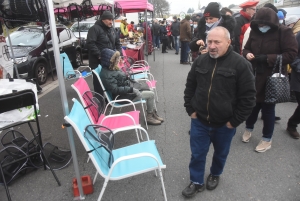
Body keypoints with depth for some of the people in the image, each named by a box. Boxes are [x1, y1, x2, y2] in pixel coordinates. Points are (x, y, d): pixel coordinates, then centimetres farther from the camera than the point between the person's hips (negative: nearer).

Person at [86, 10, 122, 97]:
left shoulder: (112, 29, 14)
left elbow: (117, 42, 21)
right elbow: (90, 43, -19)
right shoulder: (95, 28, -11)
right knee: (98, 81, -1)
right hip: (98, 61, -7)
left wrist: (119, 53, 4)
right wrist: (99, 55, -23)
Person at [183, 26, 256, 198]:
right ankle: (197, 182, 35)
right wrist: (190, 109, 1)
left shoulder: (241, 64, -14)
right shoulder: (201, 60, -2)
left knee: (221, 153, 21)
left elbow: (248, 97, -11)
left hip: (225, 123, -2)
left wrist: (235, 121, -11)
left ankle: (215, 175, 49)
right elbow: (190, 86, 8)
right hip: (199, 120, 2)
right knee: (197, 154, 12)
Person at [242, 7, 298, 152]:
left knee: (268, 108, 6)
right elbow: (246, 48, 14)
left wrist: (267, 58, -21)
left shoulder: (284, 32, -9)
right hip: (253, 75, 4)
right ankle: (249, 128, 39)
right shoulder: (254, 31, 4)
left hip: (271, 77, -4)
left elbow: (291, 54, -12)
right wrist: (247, 54, -10)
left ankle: (267, 139, 24)